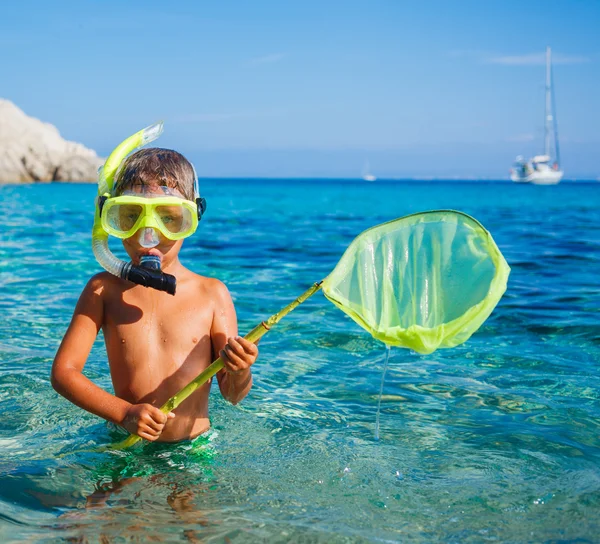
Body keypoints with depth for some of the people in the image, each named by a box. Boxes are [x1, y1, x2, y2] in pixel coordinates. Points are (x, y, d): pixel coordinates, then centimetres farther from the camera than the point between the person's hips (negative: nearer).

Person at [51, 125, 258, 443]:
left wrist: (239, 373, -22)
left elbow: (233, 395, 3)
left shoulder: (211, 293, 0)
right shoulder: (103, 290, 1)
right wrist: (125, 413, -18)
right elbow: (63, 371, -4)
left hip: (194, 452, 1)